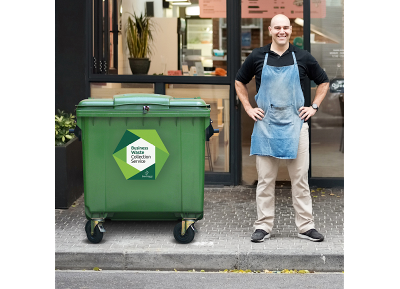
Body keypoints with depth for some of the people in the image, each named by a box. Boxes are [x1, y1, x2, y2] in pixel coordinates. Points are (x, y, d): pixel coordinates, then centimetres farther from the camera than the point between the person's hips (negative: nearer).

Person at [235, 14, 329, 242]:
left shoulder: (303, 57, 3)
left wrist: (314, 107, 5)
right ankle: (263, 226, 11)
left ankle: (306, 226, 10)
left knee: (300, 179, 3)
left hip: (295, 125, 0)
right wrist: (248, 108, 7)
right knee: (265, 180, 4)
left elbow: (324, 82, 16)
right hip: (266, 125, 0)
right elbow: (240, 82, 16)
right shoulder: (258, 57, 3)